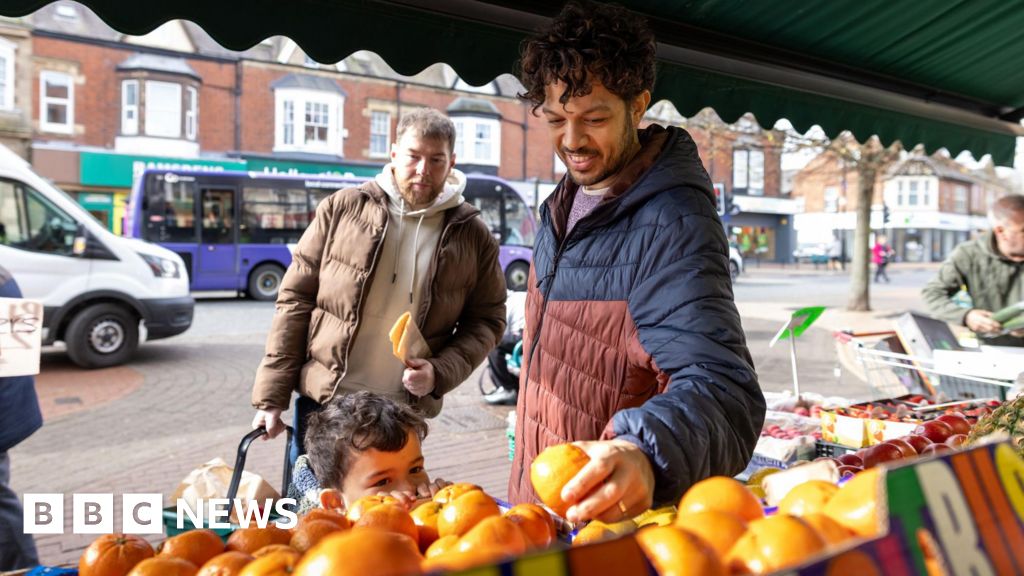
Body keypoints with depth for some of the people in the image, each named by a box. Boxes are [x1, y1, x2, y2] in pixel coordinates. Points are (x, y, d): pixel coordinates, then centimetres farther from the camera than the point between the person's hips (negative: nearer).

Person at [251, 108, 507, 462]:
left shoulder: (473, 237, -1)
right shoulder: (342, 208, -3)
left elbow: (487, 320, 4)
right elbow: (296, 299, -1)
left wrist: (440, 373, -13)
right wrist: (271, 397, -4)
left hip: (404, 417, 1)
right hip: (322, 403, 0)